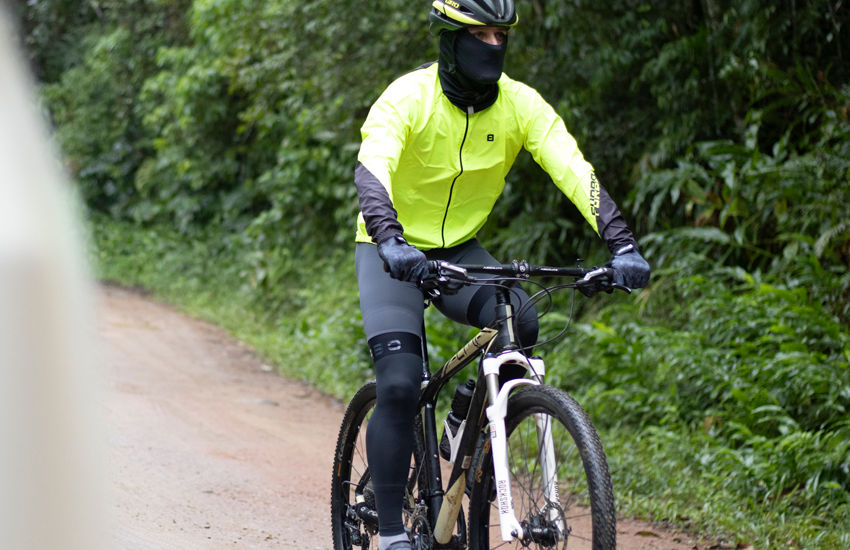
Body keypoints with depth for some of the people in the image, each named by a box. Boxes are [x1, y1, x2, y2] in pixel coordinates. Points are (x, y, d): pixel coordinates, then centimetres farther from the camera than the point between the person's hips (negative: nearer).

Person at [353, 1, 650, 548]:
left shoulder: (520, 104, -13)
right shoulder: (408, 97, -23)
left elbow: (576, 171, -22)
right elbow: (371, 171, -39)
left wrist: (623, 246, -37)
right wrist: (391, 241, -58)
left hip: (460, 250, 4)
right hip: (394, 252, -3)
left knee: (521, 325, -26)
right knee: (399, 385, -20)